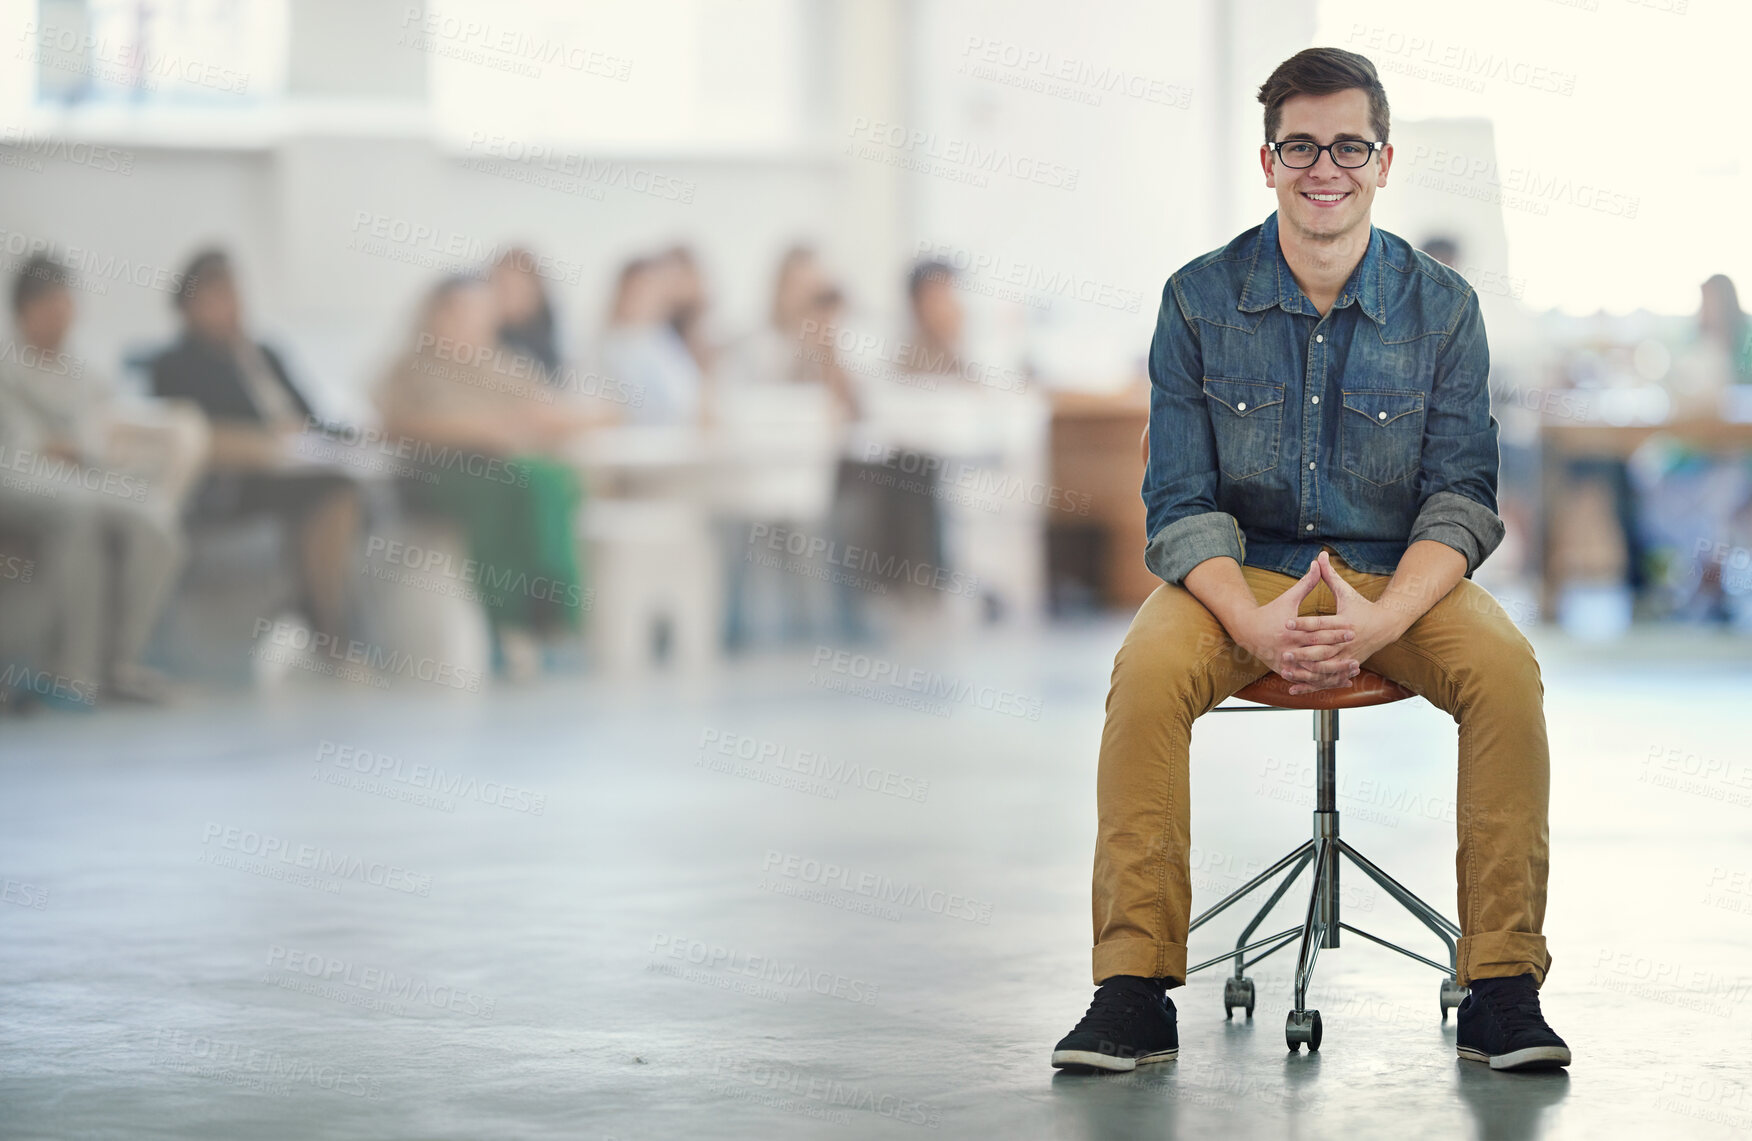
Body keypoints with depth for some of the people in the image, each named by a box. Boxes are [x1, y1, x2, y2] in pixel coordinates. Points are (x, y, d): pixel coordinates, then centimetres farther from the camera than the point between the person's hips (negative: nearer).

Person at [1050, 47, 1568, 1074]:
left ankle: (1503, 987, -23)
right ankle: (1134, 987, -25)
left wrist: (1380, 618, -24)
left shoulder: (1442, 306, -1)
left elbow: (1462, 499, -4)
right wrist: (1253, 621, -24)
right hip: (1242, 576, 0)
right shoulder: (1201, 300, -2)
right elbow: (1183, 502, -4)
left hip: (1400, 579, 0)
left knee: (1506, 670, -30)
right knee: (1149, 671, -32)